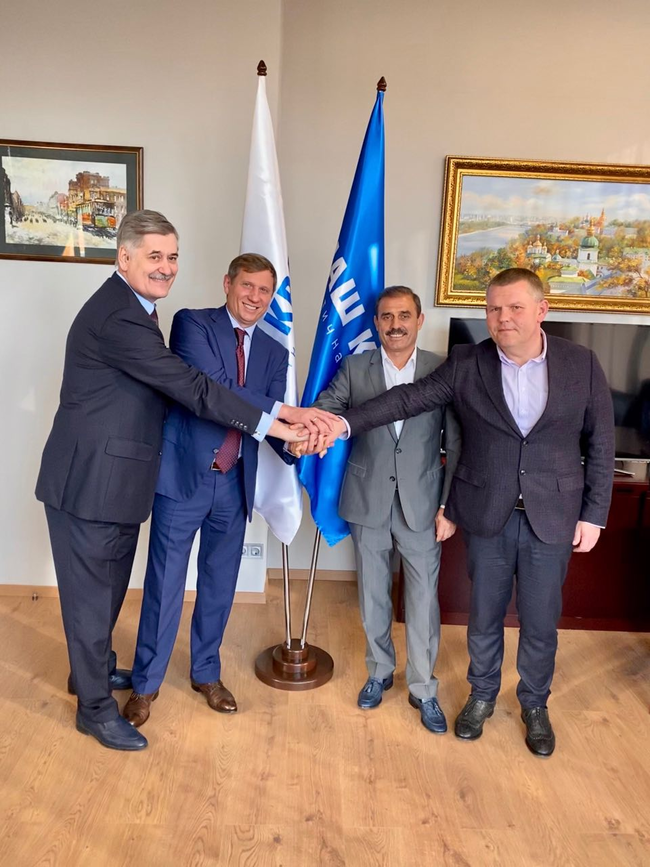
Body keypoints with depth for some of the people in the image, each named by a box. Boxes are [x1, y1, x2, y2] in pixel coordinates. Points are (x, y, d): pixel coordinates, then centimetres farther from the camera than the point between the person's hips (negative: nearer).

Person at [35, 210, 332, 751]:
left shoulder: (134, 308, 12)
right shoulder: (116, 316, -23)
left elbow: (171, 383, 11)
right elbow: (190, 387, -25)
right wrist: (271, 425, -21)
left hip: (114, 476, 10)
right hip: (89, 480, -10)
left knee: (109, 582, 23)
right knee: (92, 589, 7)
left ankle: (93, 667, 45)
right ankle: (95, 706, 25)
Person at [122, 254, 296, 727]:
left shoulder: (275, 352, 9)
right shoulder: (192, 323, -5)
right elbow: (213, 387, -22)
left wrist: (292, 443, -22)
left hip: (234, 482, 5)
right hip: (184, 475, -4)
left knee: (220, 584, 16)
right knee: (165, 584, 6)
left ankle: (207, 672, 37)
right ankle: (146, 682, 27)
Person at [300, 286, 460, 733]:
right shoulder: (354, 368, 1)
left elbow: (458, 444, -2)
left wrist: (448, 506, -5)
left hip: (421, 503, -1)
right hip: (368, 501, 2)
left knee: (423, 598, 7)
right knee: (373, 595, 15)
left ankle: (424, 688, 27)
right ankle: (380, 671, 38)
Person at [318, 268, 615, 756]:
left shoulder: (582, 364, -4)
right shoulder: (466, 365, -4)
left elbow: (600, 445, 1)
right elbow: (407, 400, -12)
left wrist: (594, 514, -1)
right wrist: (346, 423, -25)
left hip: (553, 517, 0)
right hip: (487, 515, 0)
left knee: (541, 621, 13)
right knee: (484, 616, 15)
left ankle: (535, 705, 39)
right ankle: (482, 696, 40)